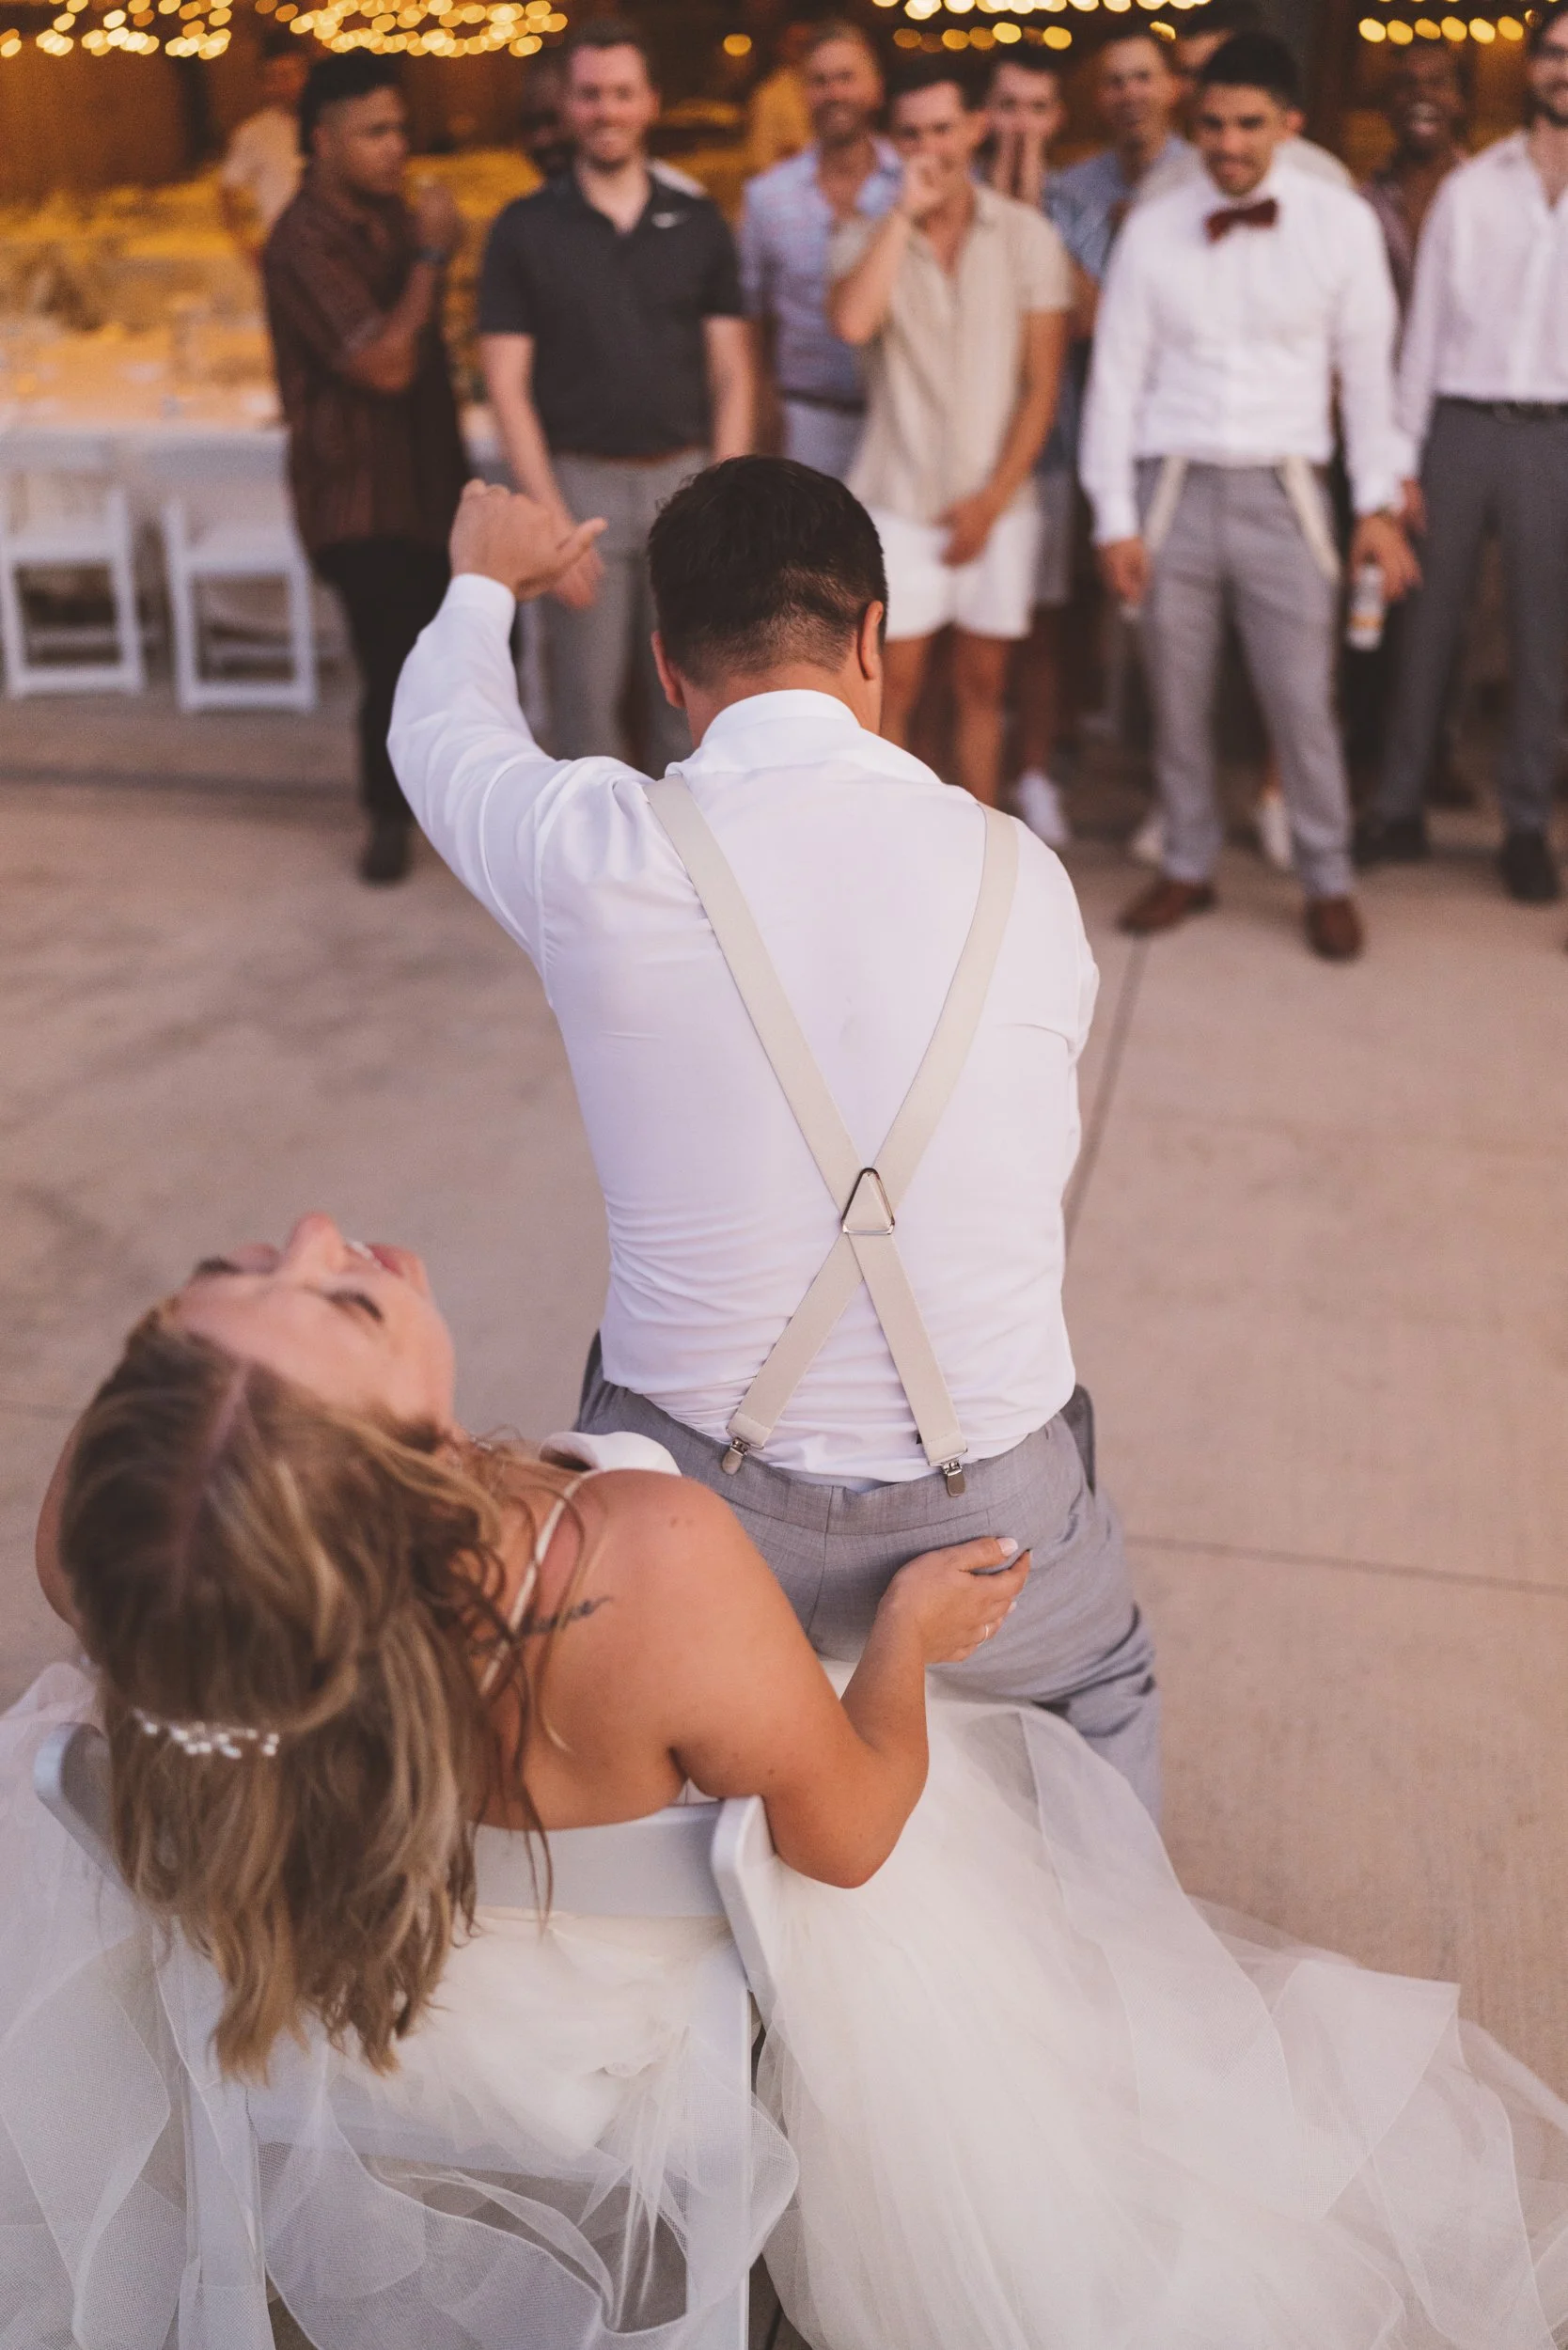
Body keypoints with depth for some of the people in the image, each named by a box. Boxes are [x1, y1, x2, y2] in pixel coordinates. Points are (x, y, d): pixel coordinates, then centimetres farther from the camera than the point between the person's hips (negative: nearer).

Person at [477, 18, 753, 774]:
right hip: (582, 480, -2)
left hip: (684, 477, 2)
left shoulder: (699, 224, 8)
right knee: (585, 696, 1)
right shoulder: (525, 229, 1)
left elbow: (731, 375, 7)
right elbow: (507, 384, -2)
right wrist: (550, 518, -10)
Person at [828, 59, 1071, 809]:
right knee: (892, 687, -1)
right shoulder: (867, 235, 1)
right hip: (898, 502, -1)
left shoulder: (1026, 234, 2)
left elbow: (1043, 382, -1)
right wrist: (904, 212, -16)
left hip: (996, 503, 1)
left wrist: (993, 500, -7)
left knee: (982, 685, 9)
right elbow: (852, 323, -22)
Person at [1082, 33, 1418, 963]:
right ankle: (1190, 865, 26)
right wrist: (1116, 520, -1)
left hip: (1283, 493, -1)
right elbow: (1117, 379, 3)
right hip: (1174, 490, 1)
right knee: (1178, 699, 8)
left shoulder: (1342, 223, -1)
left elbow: (1368, 369, 3)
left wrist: (1381, 504, 1)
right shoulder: (1153, 231, 1)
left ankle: (1328, 879, 17)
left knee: (1303, 700, 0)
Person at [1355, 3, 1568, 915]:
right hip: (1461, 424, 1)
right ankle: (1400, 806, 15)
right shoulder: (1470, 187, 6)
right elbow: (1426, 322, 6)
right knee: (1431, 617, 5)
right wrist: (1405, 452, 0)